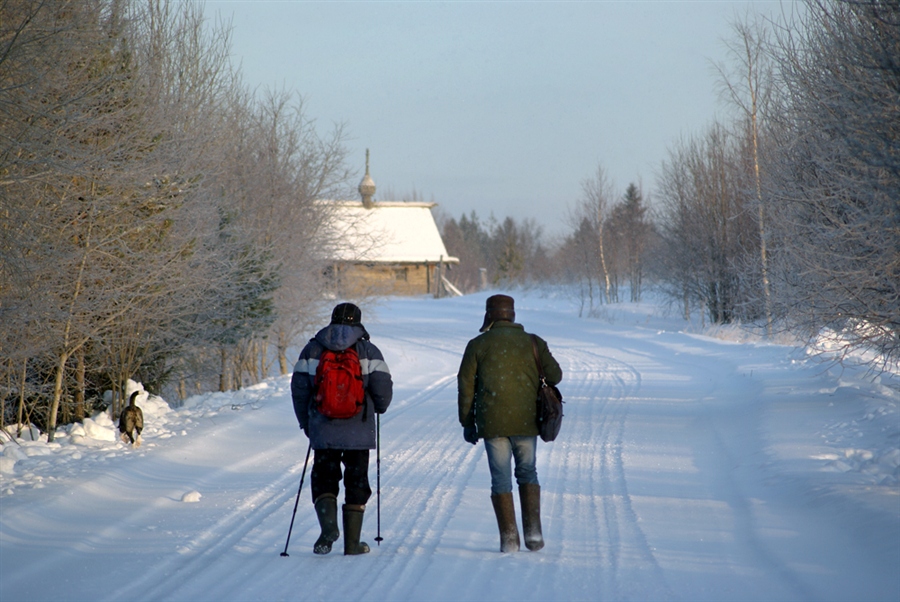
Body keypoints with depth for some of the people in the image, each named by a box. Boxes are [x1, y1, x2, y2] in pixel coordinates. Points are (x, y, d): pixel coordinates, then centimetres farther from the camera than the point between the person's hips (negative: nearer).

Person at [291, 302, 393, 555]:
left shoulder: (312, 349, 4)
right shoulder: (368, 351, 0)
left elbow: (299, 388, 3)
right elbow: (383, 387, -7)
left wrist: (305, 422, 16)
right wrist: (379, 408, 15)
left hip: (323, 431, 1)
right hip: (359, 432, -1)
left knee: (323, 480, 11)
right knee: (356, 484, 8)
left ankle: (328, 524, -15)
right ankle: (352, 543, 8)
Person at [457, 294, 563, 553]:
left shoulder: (478, 345, 3)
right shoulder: (533, 342, 4)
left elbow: (466, 386, 2)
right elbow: (555, 375, 2)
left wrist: (467, 422, 8)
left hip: (492, 422, -1)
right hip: (526, 421, 1)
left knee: (501, 479, 4)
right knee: (527, 473, 17)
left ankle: (509, 538, 0)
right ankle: (533, 532, 7)